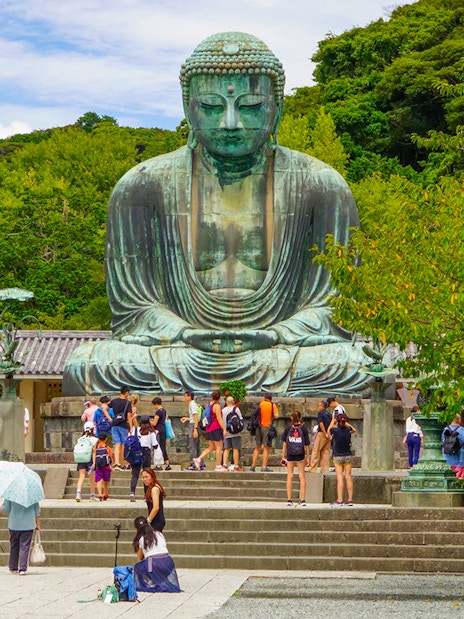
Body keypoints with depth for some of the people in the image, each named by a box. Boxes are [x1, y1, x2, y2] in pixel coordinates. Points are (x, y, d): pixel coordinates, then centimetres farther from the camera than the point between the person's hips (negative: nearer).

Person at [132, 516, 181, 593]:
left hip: (153, 563, -4)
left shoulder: (141, 539, 8)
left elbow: (140, 558, 15)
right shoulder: (159, 534, 18)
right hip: (168, 562, 4)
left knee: (137, 567, 24)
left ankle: (151, 585, 11)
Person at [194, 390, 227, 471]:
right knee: (219, 447, 0)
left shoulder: (209, 404, 12)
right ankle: (218, 466, 0)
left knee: (211, 447, 13)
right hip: (216, 428, -8)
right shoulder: (217, 406, -12)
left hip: (209, 428, 8)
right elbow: (219, 418, -16)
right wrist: (224, 429, -14)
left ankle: (199, 459, 0)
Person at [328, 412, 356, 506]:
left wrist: (333, 421, 21)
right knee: (348, 476, 5)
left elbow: (328, 432, 10)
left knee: (340, 477, -4)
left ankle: (339, 500, -6)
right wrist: (346, 423, 23)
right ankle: (350, 499, 5)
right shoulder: (348, 429, -6)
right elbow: (353, 429, 19)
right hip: (348, 456, 3)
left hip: (337, 456, -3)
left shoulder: (335, 430, -15)